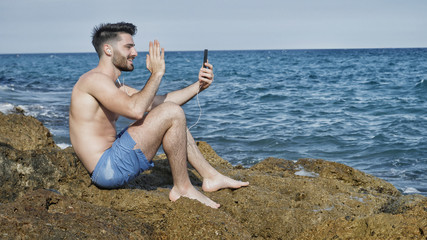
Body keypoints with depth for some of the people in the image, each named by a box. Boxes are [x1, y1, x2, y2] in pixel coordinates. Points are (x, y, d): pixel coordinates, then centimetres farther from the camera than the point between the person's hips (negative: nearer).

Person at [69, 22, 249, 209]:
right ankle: (182, 188, -5)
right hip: (107, 170, -11)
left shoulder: (113, 85, 18)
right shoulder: (94, 79, -14)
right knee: (172, 113, -16)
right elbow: (135, 109, -28)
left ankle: (211, 176, 15)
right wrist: (156, 73, -15)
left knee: (171, 114, 16)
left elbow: (158, 102, 17)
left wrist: (198, 86, 8)